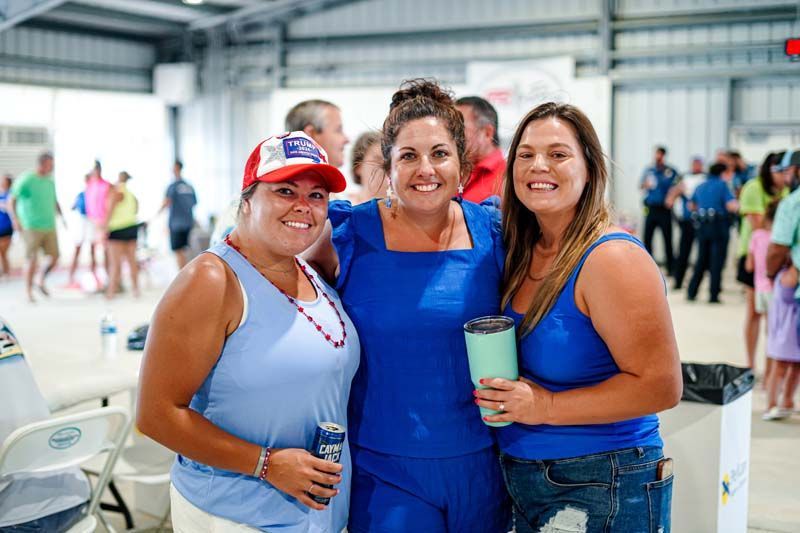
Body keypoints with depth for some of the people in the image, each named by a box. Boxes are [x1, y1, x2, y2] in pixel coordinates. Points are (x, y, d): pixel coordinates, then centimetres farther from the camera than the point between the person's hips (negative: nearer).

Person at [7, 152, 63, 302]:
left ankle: (41, 282, 24)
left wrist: (62, 216, 12)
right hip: (32, 227, -6)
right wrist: (15, 219, -23)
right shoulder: (26, 180, -8)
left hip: (49, 226, 6)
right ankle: (28, 292, 7)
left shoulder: (50, 182, 10)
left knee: (54, 257, 2)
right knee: (33, 260, -6)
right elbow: (11, 201, -10)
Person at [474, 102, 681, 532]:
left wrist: (547, 407, -22)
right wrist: (501, 396, -4)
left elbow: (660, 386, -23)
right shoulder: (521, 255, 3)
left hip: (603, 492, -6)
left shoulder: (612, 259, -19)